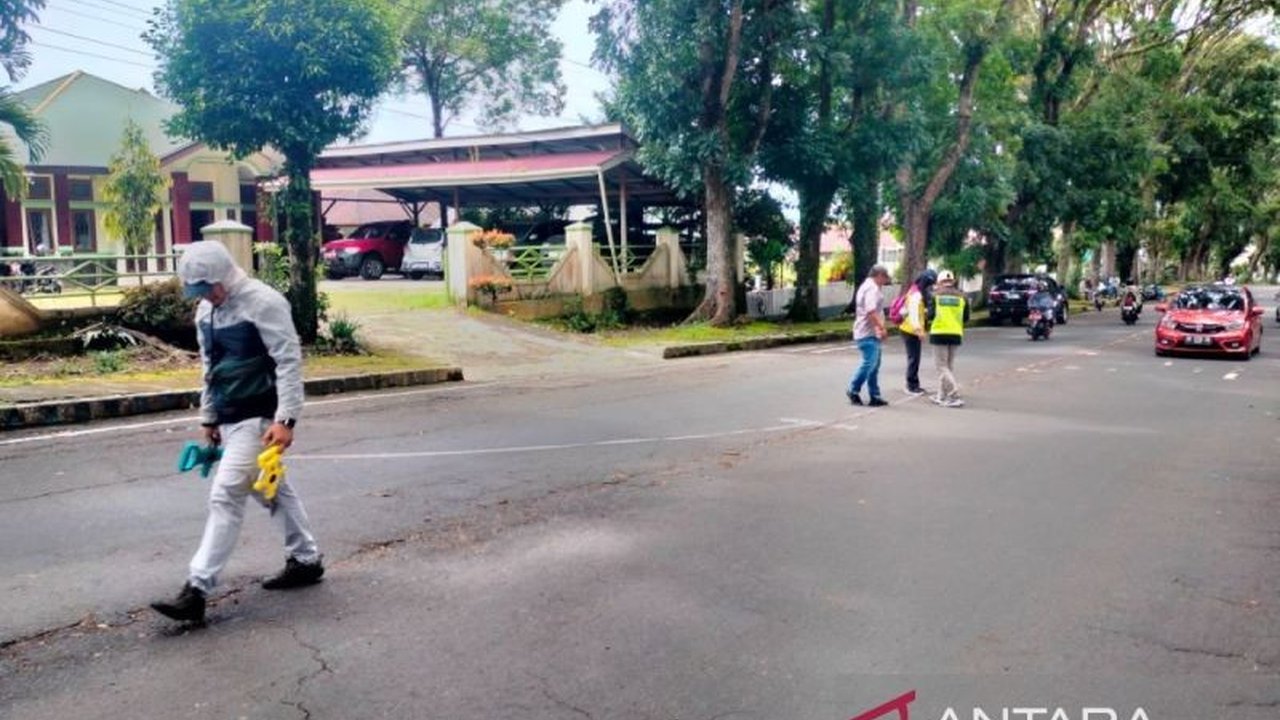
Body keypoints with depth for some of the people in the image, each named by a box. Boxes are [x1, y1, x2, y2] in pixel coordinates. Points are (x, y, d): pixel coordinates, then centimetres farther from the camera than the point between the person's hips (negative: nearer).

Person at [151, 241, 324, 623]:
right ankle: (307, 560, 30)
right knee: (274, 489, 17)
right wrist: (208, 417, 20)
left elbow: (289, 361, -19)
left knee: (225, 496, -10)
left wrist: (285, 419, -24)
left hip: (257, 418, -9)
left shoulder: (263, 302, -16)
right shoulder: (206, 311, 10)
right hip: (229, 418, 9)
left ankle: (196, 590, -6)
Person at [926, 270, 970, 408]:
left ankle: (954, 396, -13)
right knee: (949, 365, 16)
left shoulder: (935, 296, -3)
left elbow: (931, 315, -9)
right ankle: (942, 396, 20)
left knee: (942, 367, -1)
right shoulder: (961, 297, 5)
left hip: (939, 333, -4)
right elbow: (965, 318, 6)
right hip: (956, 334, 4)